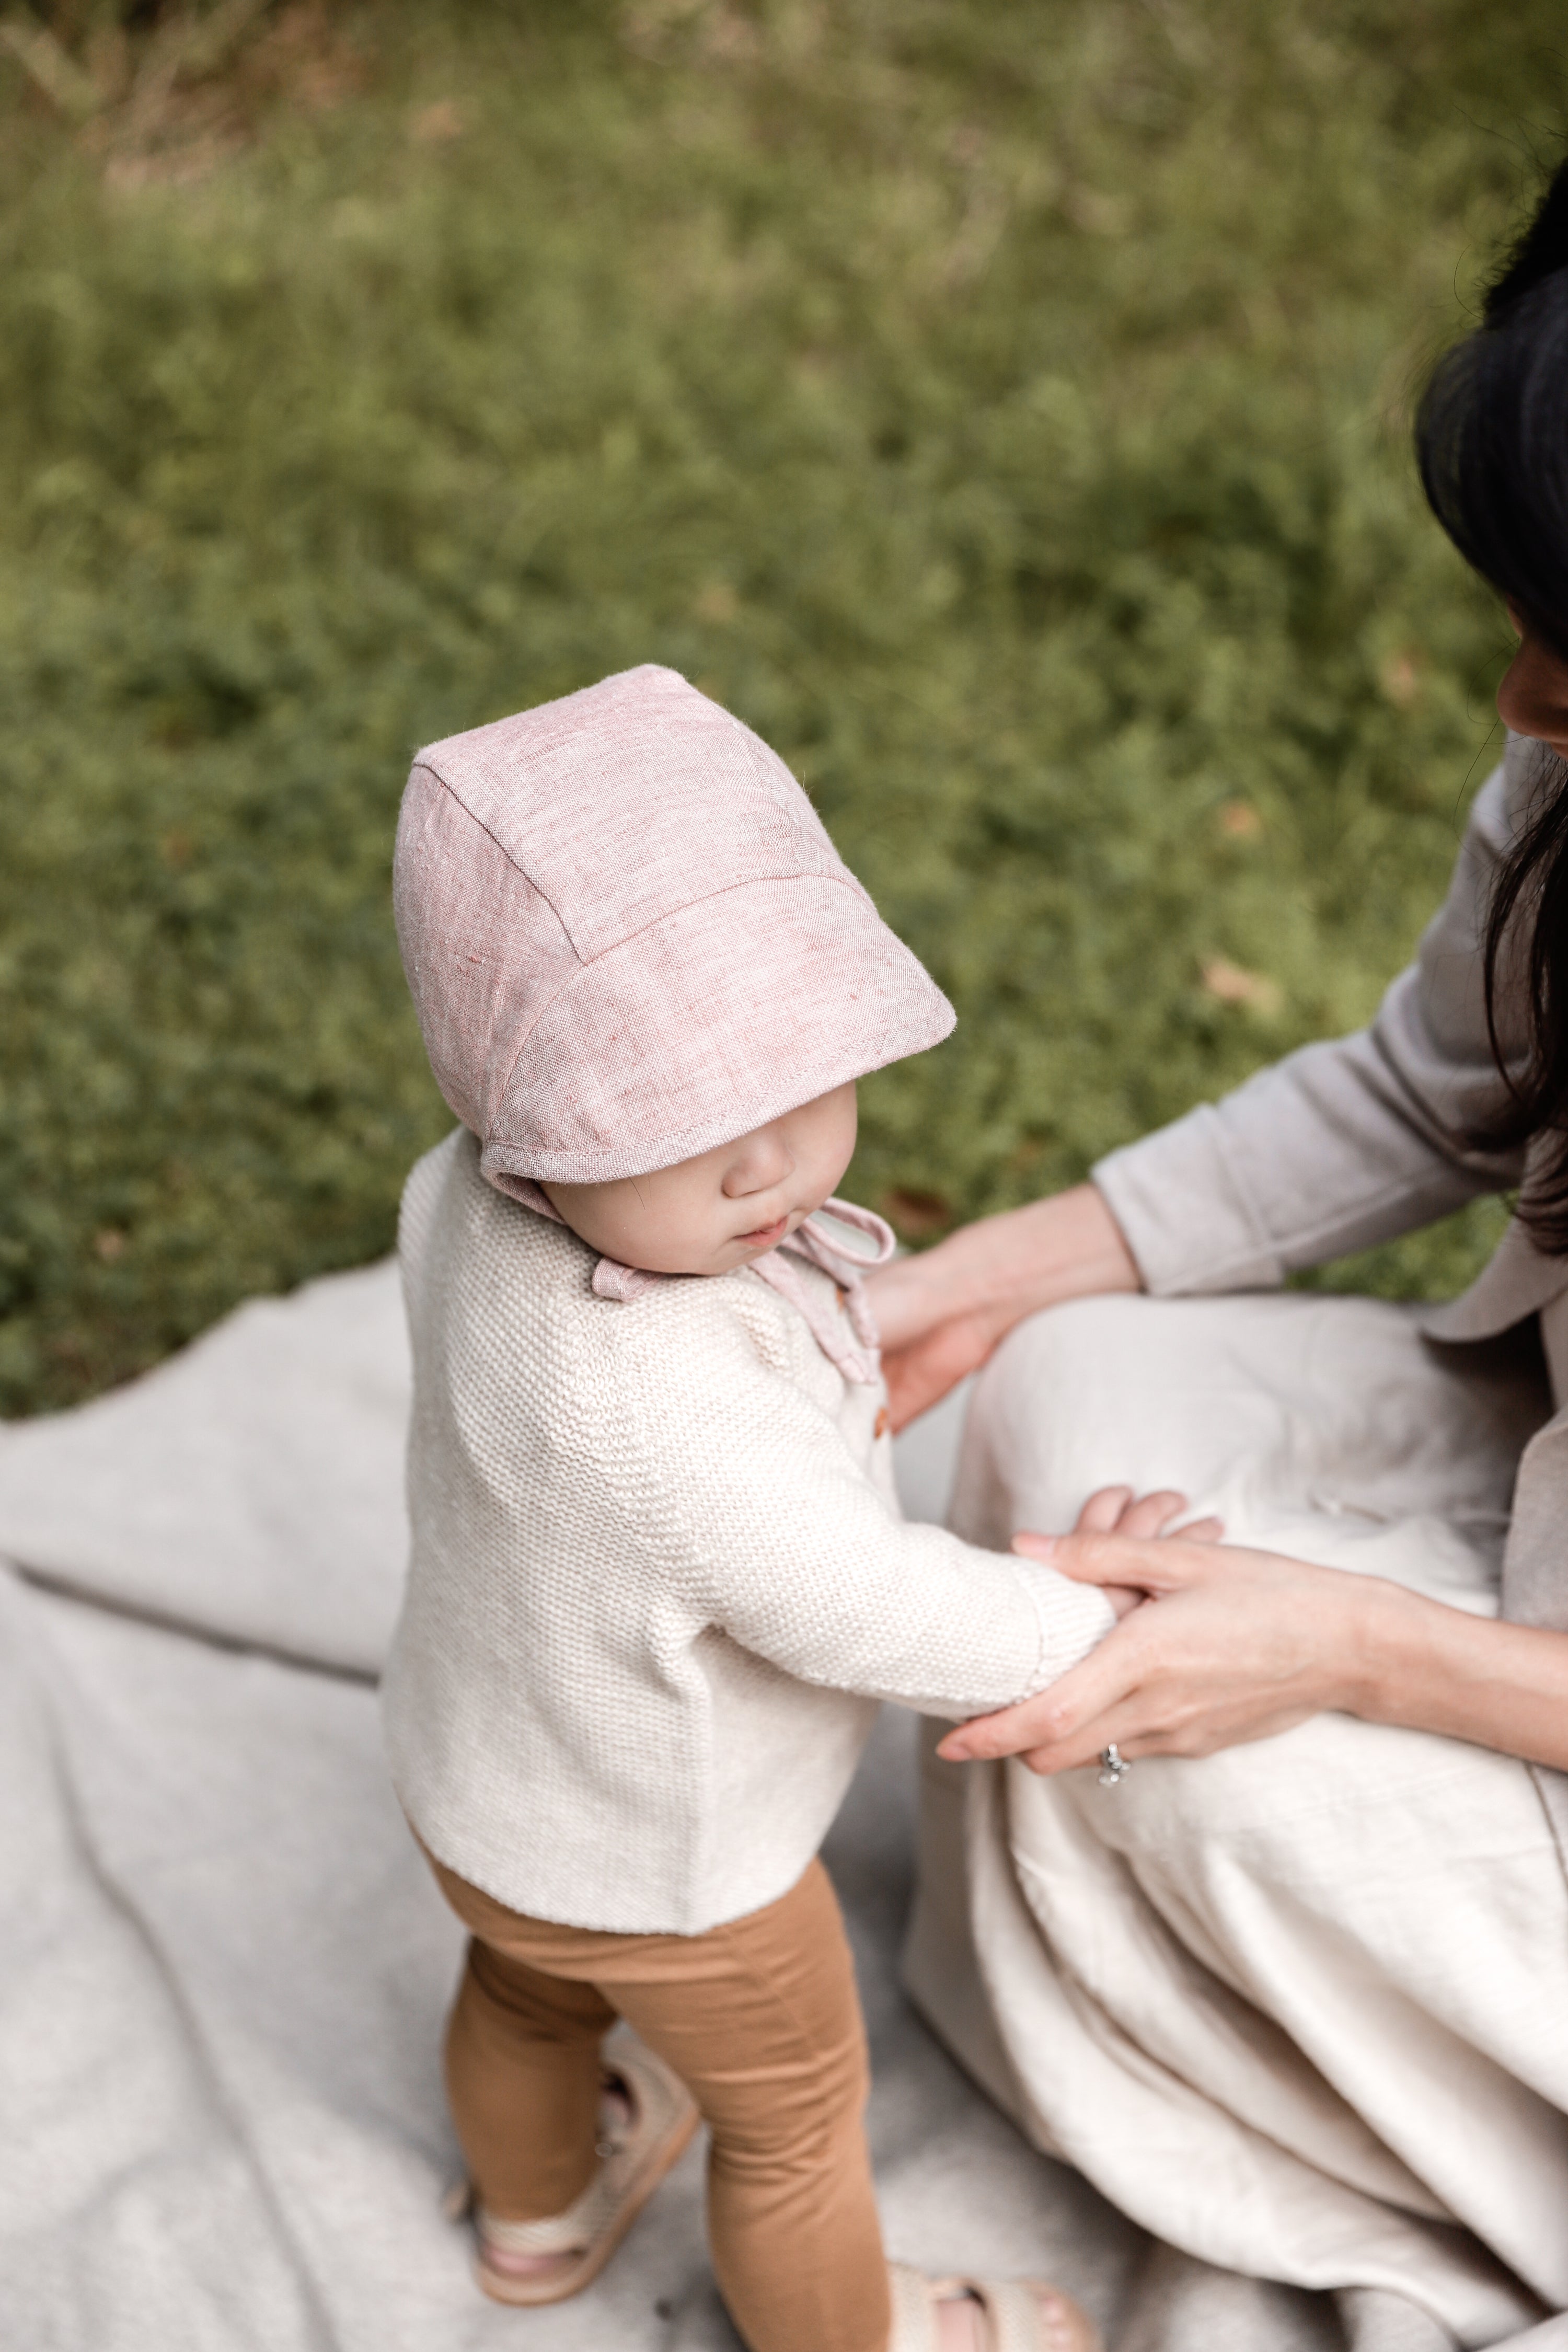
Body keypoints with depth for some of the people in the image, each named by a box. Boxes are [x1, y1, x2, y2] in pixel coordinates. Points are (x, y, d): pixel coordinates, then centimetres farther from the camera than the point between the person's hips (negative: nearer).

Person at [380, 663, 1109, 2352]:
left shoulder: (473, 1200, -20)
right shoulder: (656, 1410, -46)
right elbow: (865, 1611, -35)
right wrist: (1088, 1627, -19)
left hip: (480, 1776, 8)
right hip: (660, 1863, -8)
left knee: (526, 1996, 37)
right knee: (796, 2117, 22)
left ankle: (537, 2212, 67)